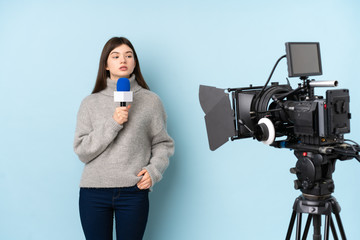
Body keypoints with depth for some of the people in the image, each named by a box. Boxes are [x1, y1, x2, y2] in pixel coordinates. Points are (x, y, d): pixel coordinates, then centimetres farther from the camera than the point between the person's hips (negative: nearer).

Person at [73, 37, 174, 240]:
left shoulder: (150, 100, 5)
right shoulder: (90, 103, 6)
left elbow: (163, 144, 8)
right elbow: (82, 151, -2)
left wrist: (154, 170, -9)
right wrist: (113, 123, -12)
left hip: (134, 192, 0)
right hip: (93, 193, 1)